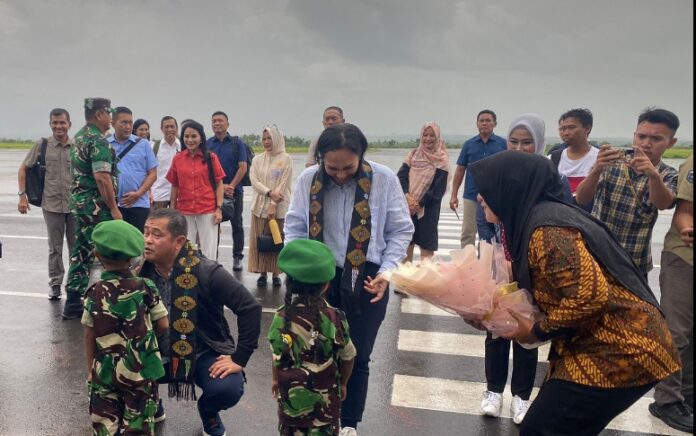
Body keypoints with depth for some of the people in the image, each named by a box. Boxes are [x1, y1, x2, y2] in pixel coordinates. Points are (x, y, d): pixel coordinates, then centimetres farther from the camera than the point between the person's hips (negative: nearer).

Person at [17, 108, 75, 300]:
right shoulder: (42, 145, -1)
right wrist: (22, 195, -1)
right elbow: (23, 169, 6)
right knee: (55, 248, 10)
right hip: (51, 205, 0)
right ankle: (55, 283, 23)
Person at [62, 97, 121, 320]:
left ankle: (73, 303, 19)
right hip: (96, 206, -10)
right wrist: (114, 208, -19)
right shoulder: (98, 141, -17)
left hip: (79, 202, 10)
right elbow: (102, 178, -24)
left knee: (81, 252, 13)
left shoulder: (79, 137, 14)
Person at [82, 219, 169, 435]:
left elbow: (89, 336, -1)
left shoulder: (94, 293, -7)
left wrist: (91, 368, 11)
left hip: (105, 370, 1)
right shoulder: (146, 288, -10)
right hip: (141, 369, -1)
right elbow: (163, 326, -6)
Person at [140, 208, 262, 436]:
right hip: (159, 353, 3)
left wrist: (239, 358, -22)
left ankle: (208, 413, 11)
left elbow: (250, 308, -22)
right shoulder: (140, 272, -10)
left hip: (205, 352, -3)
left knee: (228, 389, -29)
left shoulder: (206, 272, -22)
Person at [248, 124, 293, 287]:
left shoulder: (286, 159, -1)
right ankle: (263, 272, 13)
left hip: (279, 207, -3)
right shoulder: (257, 159, 9)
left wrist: (274, 205, -13)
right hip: (260, 206, 3)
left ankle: (275, 273, 10)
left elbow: (283, 184, -7)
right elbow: (254, 181, 0)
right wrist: (270, 193, -16)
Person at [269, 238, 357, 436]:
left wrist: (276, 380, 20)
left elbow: (277, 356, 0)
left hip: (290, 396, 2)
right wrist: (343, 383, 15)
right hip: (325, 399, -1)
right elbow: (347, 357, -4)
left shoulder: (281, 318, -14)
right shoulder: (334, 318, -18)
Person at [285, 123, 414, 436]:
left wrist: (386, 271, -12)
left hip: (365, 280, -1)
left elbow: (401, 231, -1)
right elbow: (294, 227, 4)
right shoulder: (308, 179, -5)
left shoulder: (384, 180, -9)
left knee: (357, 357, 10)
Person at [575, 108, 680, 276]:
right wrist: (597, 170, -36)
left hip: (634, 265, 1)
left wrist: (654, 175, -45)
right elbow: (581, 199, -17)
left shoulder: (669, 176, -3)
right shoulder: (610, 164, -5)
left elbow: (663, 204, -24)